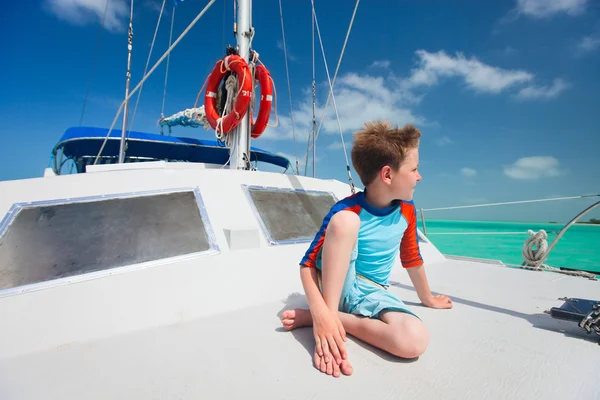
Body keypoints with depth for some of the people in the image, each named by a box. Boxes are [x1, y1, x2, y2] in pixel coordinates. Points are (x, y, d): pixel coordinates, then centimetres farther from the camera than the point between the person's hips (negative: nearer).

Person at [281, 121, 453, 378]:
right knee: (345, 220, -32)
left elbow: (411, 257, 14)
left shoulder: (406, 209, -3)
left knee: (415, 342, -29)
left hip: (373, 294, 5)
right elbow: (307, 265, -20)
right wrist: (321, 313, -37)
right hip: (338, 286, -4)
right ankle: (326, 315, -29)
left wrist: (427, 298, 26)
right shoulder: (346, 211, -19)